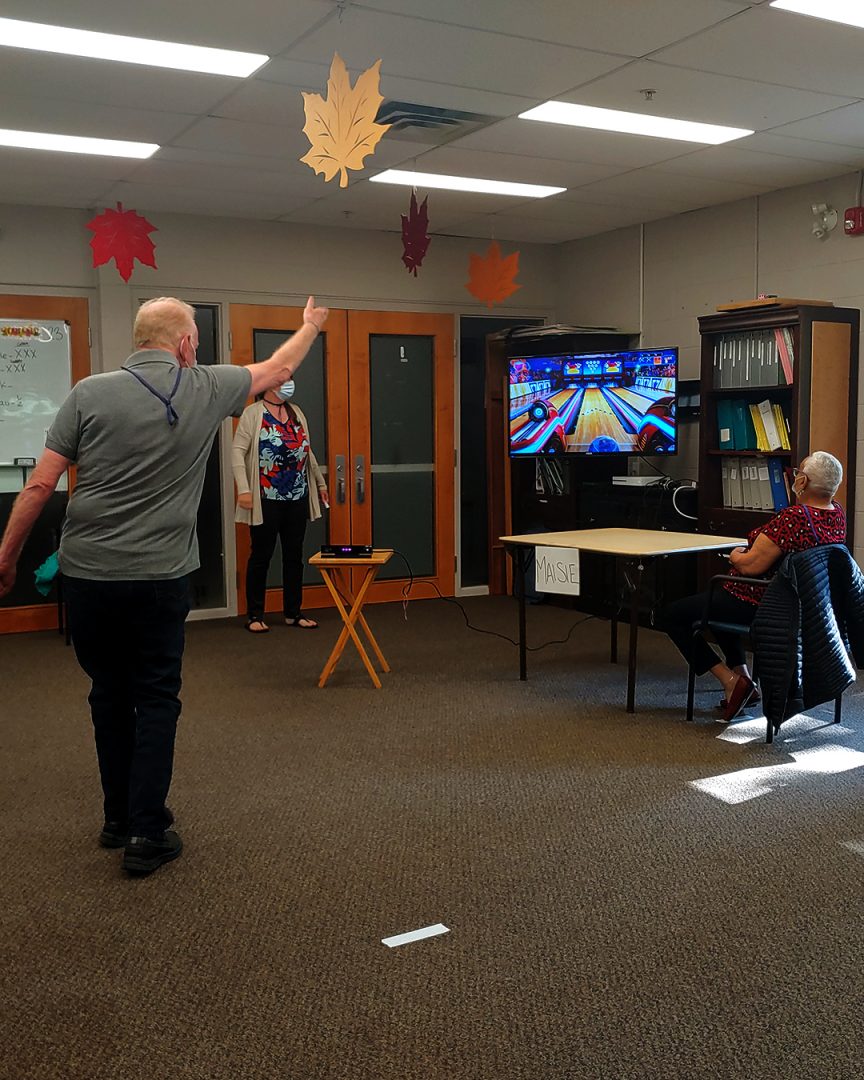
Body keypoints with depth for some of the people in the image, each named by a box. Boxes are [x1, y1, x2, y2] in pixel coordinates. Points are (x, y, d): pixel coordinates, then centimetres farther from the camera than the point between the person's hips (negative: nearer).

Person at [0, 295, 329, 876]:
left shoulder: (89, 393, -2)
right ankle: (145, 835, 6)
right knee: (156, 702, 8)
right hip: (160, 578, -2)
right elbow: (278, 369, 17)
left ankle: (121, 818, 28)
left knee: (109, 695, 16)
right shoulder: (205, 390, -1)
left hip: (87, 573, 2)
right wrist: (311, 325, 35)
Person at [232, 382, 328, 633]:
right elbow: (238, 451, -11)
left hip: (297, 498, 6)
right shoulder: (253, 413, -6)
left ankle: (293, 613, 21)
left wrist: (320, 483, 21)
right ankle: (255, 615, 14)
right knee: (261, 556, 3)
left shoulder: (296, 413, 13)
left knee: (294, 556, 11)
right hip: (266, 499, -6)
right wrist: (243, 489, -19)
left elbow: (307, 452, 19)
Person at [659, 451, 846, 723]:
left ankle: (731, 681, -3)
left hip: (758, 607, -10)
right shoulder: (837, 514, -3)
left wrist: (735, 556, -7)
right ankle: (742, 674, 26)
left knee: (670, 616, 3)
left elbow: (751, 566, -26)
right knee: (718, 598, 36)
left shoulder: (793, 518, -29)